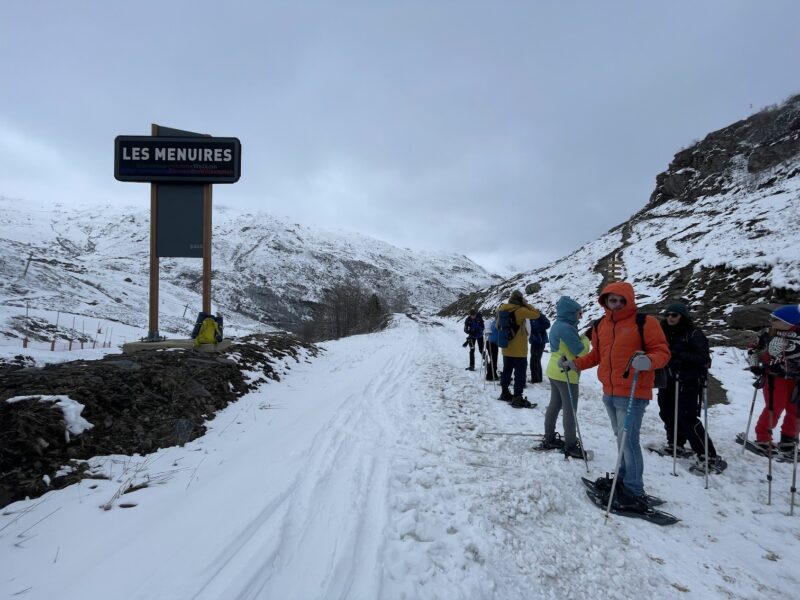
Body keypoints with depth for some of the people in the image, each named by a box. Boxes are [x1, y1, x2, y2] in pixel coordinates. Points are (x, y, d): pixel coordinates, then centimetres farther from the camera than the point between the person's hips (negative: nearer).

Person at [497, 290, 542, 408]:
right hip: (519, 350, -7)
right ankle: (517, 398, -1)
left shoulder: (502, 309, 2)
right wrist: (526, 305, -5)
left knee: (506, 370, 18)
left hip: (506, 348, 7)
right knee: (520, 373, -1)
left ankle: (504, 393, 29)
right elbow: (536, 314, -10)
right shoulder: (521, 310, -17)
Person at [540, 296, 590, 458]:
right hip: (566, 374, -10)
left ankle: (549, 439, 26)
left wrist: (580, 338, -3)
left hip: (554, 371, 10)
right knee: (570, 409, 0)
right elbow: (581, 350, -18)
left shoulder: (558, 325, 10)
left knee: (555, 405, 16)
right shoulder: (566, 328, -21)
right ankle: (570, 445, 8)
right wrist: (585, 339, 0)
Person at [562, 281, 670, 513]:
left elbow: (662, 351, -10)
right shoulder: (600, 325, 9)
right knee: (621, 438, 18)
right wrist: (575, 363, 9)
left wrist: (649, 361, -31)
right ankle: (624, 478, 32)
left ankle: (634, 492, 6)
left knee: (628, 440, -6)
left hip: (632, 394, -6)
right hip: (609, 392, 6)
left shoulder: (645, 322, -8)